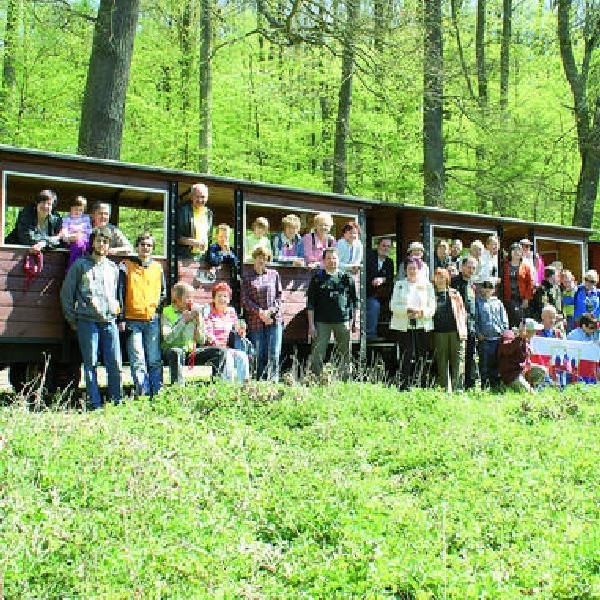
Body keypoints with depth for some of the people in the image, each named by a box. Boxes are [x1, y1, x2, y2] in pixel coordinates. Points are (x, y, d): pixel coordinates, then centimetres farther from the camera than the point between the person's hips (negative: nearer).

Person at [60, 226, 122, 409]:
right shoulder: (80, 265, 7)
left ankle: (117, 401, 8)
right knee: (91, 364, -1)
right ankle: (94, 403, 4)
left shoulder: (113, 268, 17)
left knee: (115, 364, -2)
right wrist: (72, 319, 4)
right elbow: (66, 293, 8)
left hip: (110, 322, 3)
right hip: (87, 321, -3)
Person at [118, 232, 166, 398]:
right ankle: (143, 395, -3)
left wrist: (158, 309, 6)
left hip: (153, 320, 2)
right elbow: (120, 293, 3)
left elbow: (163, 293, 22)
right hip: (132, 321, -2)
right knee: (137, 362, -5)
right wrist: (122, 319, -4)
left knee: (154, 361, 2)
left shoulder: (158, 268, 15)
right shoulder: (126, 266, 7)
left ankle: (157, 395, 6)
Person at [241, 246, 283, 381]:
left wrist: (272, 310, -6)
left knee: (274, 354, -7)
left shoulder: (274, 274, 12)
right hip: (255, 321, -1)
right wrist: (260, 312, -10)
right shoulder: (247, 276, 6)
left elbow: (279, 294, 11)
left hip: (274, 319, 1)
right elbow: (244, 299, 0)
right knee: (259, 356, 0)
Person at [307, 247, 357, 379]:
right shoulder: (317, 278, 6)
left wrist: (353, 320, 7)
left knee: (345, 353, 4)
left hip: (343, 322, 1)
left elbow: (354, 301, 14)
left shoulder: (347, 278, 9)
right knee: (318, 353, -5)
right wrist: (311, 325, -3)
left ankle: (345, 379, 13)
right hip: (322, 322, -1)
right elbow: (310, 304, 4)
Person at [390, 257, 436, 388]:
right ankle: (405, 384, -5)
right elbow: (393, 306, 3)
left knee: (421, 356, -2)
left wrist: (421, 312, -14)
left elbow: (432, 308, 6)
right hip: (404, 326, -1)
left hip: (422, 326, 1)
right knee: (406, 355, -8)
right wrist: (407, 310, -14)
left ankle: (422, 386, 3)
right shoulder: (399, 284, 12)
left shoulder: (427, 285, 12)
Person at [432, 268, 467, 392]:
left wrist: (463, 330, 3)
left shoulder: (454, 294, 12)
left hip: (455, 330, 0)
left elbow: (461, 311, 12)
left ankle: (457, 387, -1)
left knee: (457, 359, -4)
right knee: (442, 360, 0)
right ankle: (445, 388, 4)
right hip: (439, 332, 0)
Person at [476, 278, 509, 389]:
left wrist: (504, 332, 3)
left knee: (496, 363, 5)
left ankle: (495, 384, 12)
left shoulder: (498, 303, 14)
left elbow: (504, 320, 16)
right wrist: (478, 333, -8)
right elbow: (474, 320, 3)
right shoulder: (478, 303, 6)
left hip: (498, 338, 2)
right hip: (484, 338, -2)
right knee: (484, 363, -3)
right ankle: (484, 385, 2)